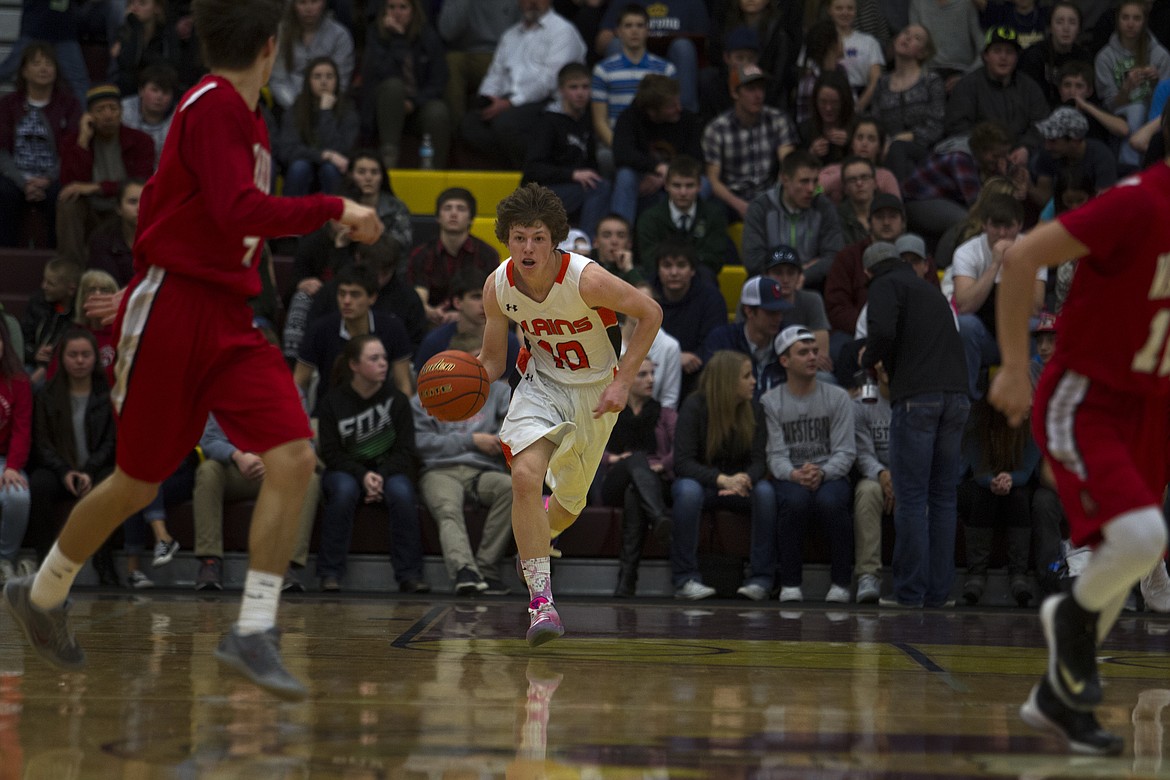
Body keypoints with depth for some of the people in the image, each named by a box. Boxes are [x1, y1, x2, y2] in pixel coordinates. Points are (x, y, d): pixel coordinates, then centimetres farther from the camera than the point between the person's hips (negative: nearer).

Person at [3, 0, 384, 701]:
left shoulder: (243, 117, 13)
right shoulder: (213, 105, -13)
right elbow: (238, 211, -25)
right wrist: (335, 209, -18)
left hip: (229, 321, 8)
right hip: (172, 313, -8)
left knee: (293, 459, -11)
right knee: (138, 484, 6)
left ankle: (254, 633, -12)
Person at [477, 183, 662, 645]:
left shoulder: (586, 279, -29)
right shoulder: (498, 287, -16)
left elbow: (651, 313, -16)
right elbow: (491, 361, -1)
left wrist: (623, 381, -21)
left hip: (596, 391, -1)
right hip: (541, 384, 1)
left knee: (569, 499, 13)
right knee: (525, 476, -26)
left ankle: (536, 541, 52)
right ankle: (541, 600, -23)